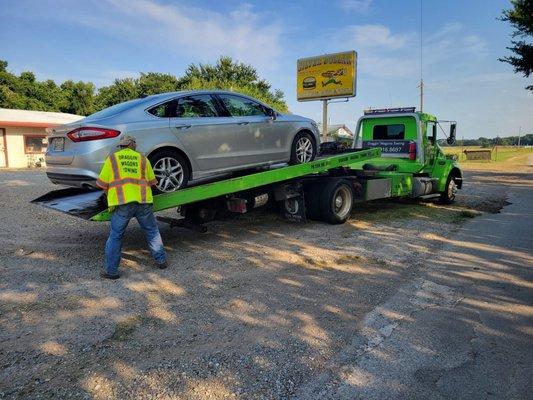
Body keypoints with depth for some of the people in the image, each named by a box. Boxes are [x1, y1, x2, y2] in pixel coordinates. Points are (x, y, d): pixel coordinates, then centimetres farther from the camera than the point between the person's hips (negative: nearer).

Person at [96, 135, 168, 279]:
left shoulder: (112, 158, 11)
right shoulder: (142, 159, 15)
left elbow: (102, 183, 8)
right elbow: (152, 182, 17)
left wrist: (110, 195, 26)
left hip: (122, 203, -1)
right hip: (143, 201, 2)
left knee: (115, 236, 9)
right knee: (152, 232, 17)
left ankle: (111, 270, 12)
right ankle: (161, 260, 26)